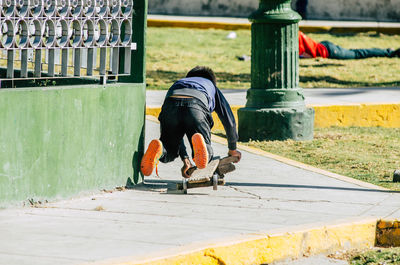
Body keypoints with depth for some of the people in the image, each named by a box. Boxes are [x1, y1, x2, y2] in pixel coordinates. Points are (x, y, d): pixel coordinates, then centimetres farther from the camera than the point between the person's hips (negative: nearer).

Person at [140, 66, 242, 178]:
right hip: (197, 107, -2)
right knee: (207, 156, 11)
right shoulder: (212, 86, 41)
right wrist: (232, 149, 52)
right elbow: (229, 120, 39)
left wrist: (185, 159, 34)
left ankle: (158, 149, -17)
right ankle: (198, 143, -26)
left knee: (168, 156, 20)